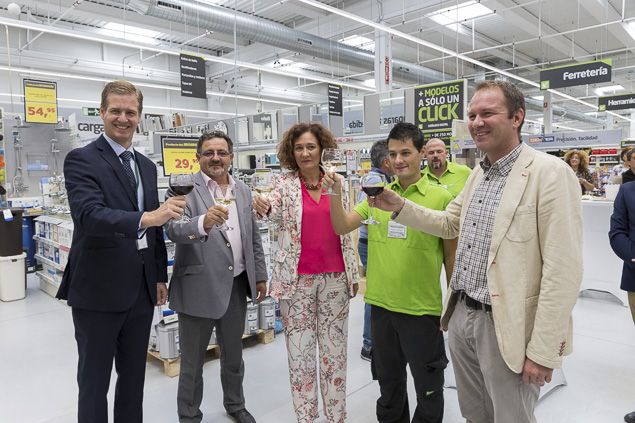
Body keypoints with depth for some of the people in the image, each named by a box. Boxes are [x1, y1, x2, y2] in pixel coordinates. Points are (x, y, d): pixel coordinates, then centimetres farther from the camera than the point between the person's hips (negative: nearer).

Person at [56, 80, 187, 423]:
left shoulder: (147, 166, 11)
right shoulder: (82, 159, -9)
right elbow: (88, 215, -26)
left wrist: (160, 276, 14)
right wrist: (145, 218, -39)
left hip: (141, 289, 6)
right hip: (98, 290, -6)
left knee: (134, 376, 18)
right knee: (94, 380, 11)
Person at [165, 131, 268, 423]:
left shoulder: (243, 191, 7)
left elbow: (254, 237, 12)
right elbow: (175, 230, -25)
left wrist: (260, 276, 10)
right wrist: (203, 222, -44)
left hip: (236, 285, 5)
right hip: (198, 287, -4)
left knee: (233, 353, 21)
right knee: (192, 360, 12)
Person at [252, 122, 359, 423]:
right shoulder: (284, 184, 0)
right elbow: (275, 210, -20)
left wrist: (353, 273, 9)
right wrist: (263, 207, -44)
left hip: (335, 277, 2)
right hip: (296, 279, -2)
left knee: (335, 349, 11)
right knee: (300, 351, 6)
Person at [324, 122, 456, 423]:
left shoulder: (441, 198, -9)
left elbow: (451, 254, -3)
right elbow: (342, 227, 1)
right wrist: (335, 194, -14)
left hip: (422, 310, -4)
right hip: (382, 306, 4)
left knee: (428, 389, 16)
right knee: (389, 386, 24)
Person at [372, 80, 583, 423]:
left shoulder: (550, 173, -15)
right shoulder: (477, 175, 10)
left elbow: (562, 271, -18)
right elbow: (449, 224, 19)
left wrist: (543, 352, -17)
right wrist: (399, 207, 5)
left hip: (507, 328, -7)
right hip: (461, 316, 7)